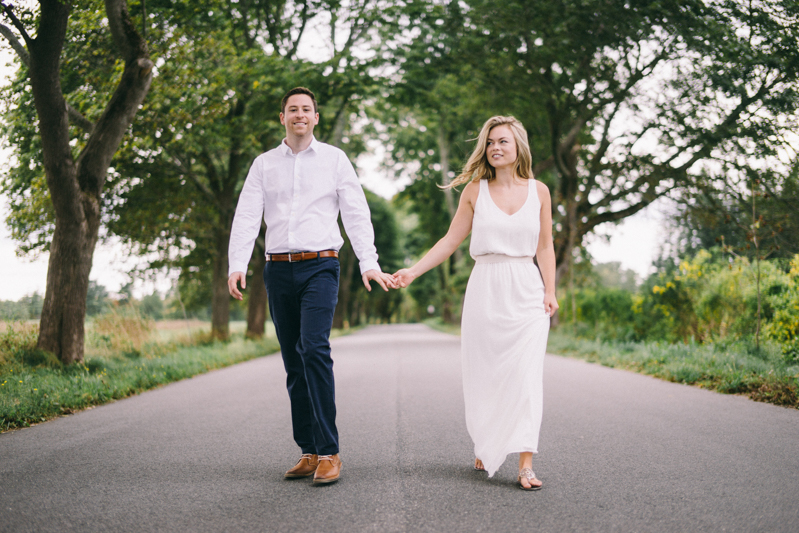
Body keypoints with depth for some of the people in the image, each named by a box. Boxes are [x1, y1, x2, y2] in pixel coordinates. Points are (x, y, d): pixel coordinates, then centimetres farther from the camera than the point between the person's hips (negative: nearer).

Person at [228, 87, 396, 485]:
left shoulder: (334, 159, 8)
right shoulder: (264, 164, 13)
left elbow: (356, 214, 3)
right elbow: (246, 216, 5)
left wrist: (369, 262, -10)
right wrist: (237, 265, -10)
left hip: (319, 266, -3)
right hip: (278, 270, 3)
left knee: (315, 350, -19)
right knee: (293, 362, 5)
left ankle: (329, 452, -16)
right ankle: (309, 451, 12)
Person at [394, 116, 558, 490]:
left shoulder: (538, 191, 7)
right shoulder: (475, 190, 5)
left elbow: (545, 247, 10)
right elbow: (451, 240, 6)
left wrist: (550, 291, 1)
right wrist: (414, 270, -2)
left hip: (527, 291, 0)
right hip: (485, 289, 0)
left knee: (525, 375, -9)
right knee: (484, 375, 4)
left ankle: (525, 464, -10)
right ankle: (485, 448, 25)